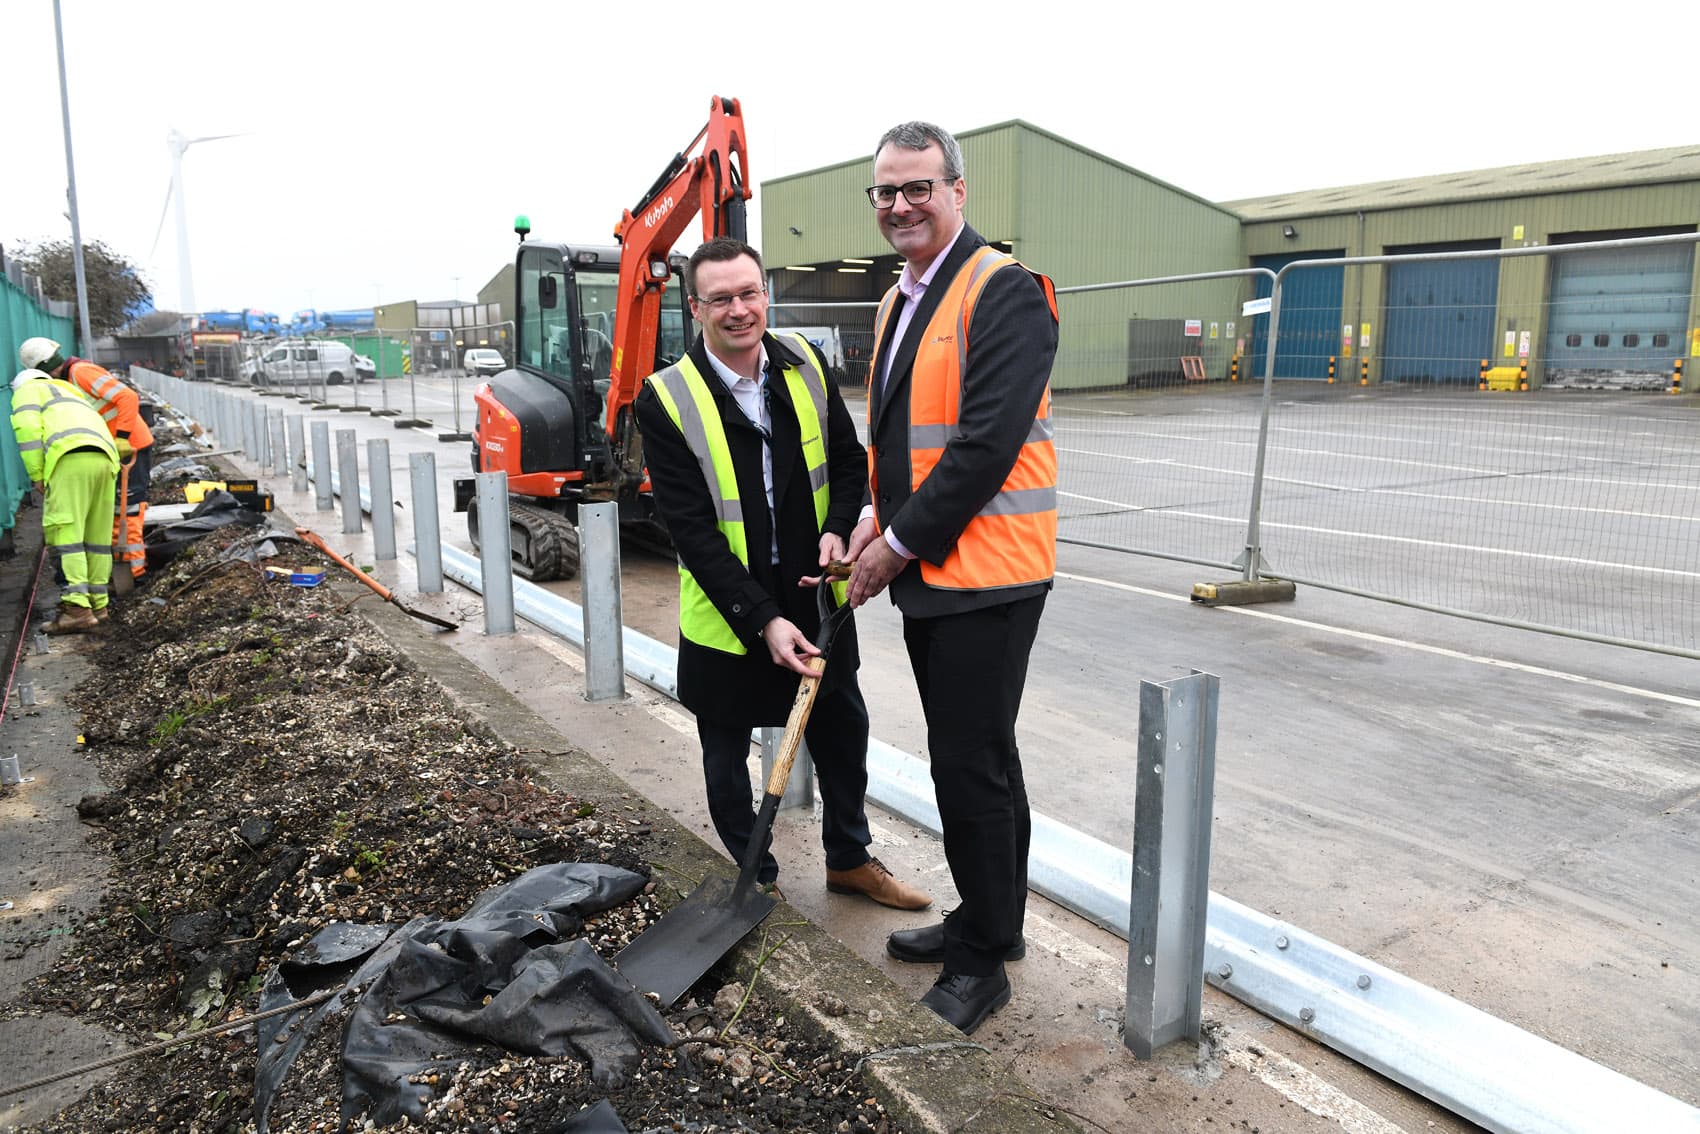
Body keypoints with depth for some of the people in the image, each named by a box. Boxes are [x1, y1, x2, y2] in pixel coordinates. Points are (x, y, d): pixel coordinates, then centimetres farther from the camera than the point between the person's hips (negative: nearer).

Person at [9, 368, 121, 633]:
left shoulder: (28, 390, 20)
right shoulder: (74, 397, 41)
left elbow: (27, 428, 1)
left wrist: (37, 475, 1)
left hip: (71, 458, -7)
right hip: (105, 460, 7)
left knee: (65, 534, -10)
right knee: (96, 536, 12)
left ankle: (77, 607, -19)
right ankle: (97, 603, 16)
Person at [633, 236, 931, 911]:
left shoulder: (805, 366, -4)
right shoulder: (666, 400, -16)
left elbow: (849, 461, 7)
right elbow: (692, 531, -19)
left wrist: (836, 529, -13)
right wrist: (762, 620, -25)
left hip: (816, 598, 4)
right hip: (727, 615, -3)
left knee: (843, 734, 18)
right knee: (727, 755, 14)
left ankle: (850, 860, 41)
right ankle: (756, 877, 37)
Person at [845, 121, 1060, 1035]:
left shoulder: (1004, 291, -13)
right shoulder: (898, 301, 16)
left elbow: (988, 443, -22)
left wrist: (901, 543, -15)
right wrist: (875, 519, 4)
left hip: (983, 576, -9)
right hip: (924, 573, 9)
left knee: (971, 767, -2)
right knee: (975, 757, 19)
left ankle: (982, 957, 16)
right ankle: (990, 920, 35)